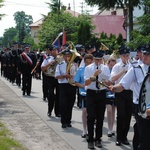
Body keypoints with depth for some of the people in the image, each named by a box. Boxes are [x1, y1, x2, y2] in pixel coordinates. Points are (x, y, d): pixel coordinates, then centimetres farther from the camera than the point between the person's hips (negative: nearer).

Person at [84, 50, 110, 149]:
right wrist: (94, 75, -24)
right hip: (91, 93, -2)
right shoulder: (88, 68, -2)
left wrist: (105, 82, -19)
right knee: (91, 117, -5)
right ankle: (90, 140, 3)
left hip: (102, 93, 3)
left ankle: (98, 139, 20)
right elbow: (86, 83, -10)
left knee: (100, 117, 8)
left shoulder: (106, 68, 6)